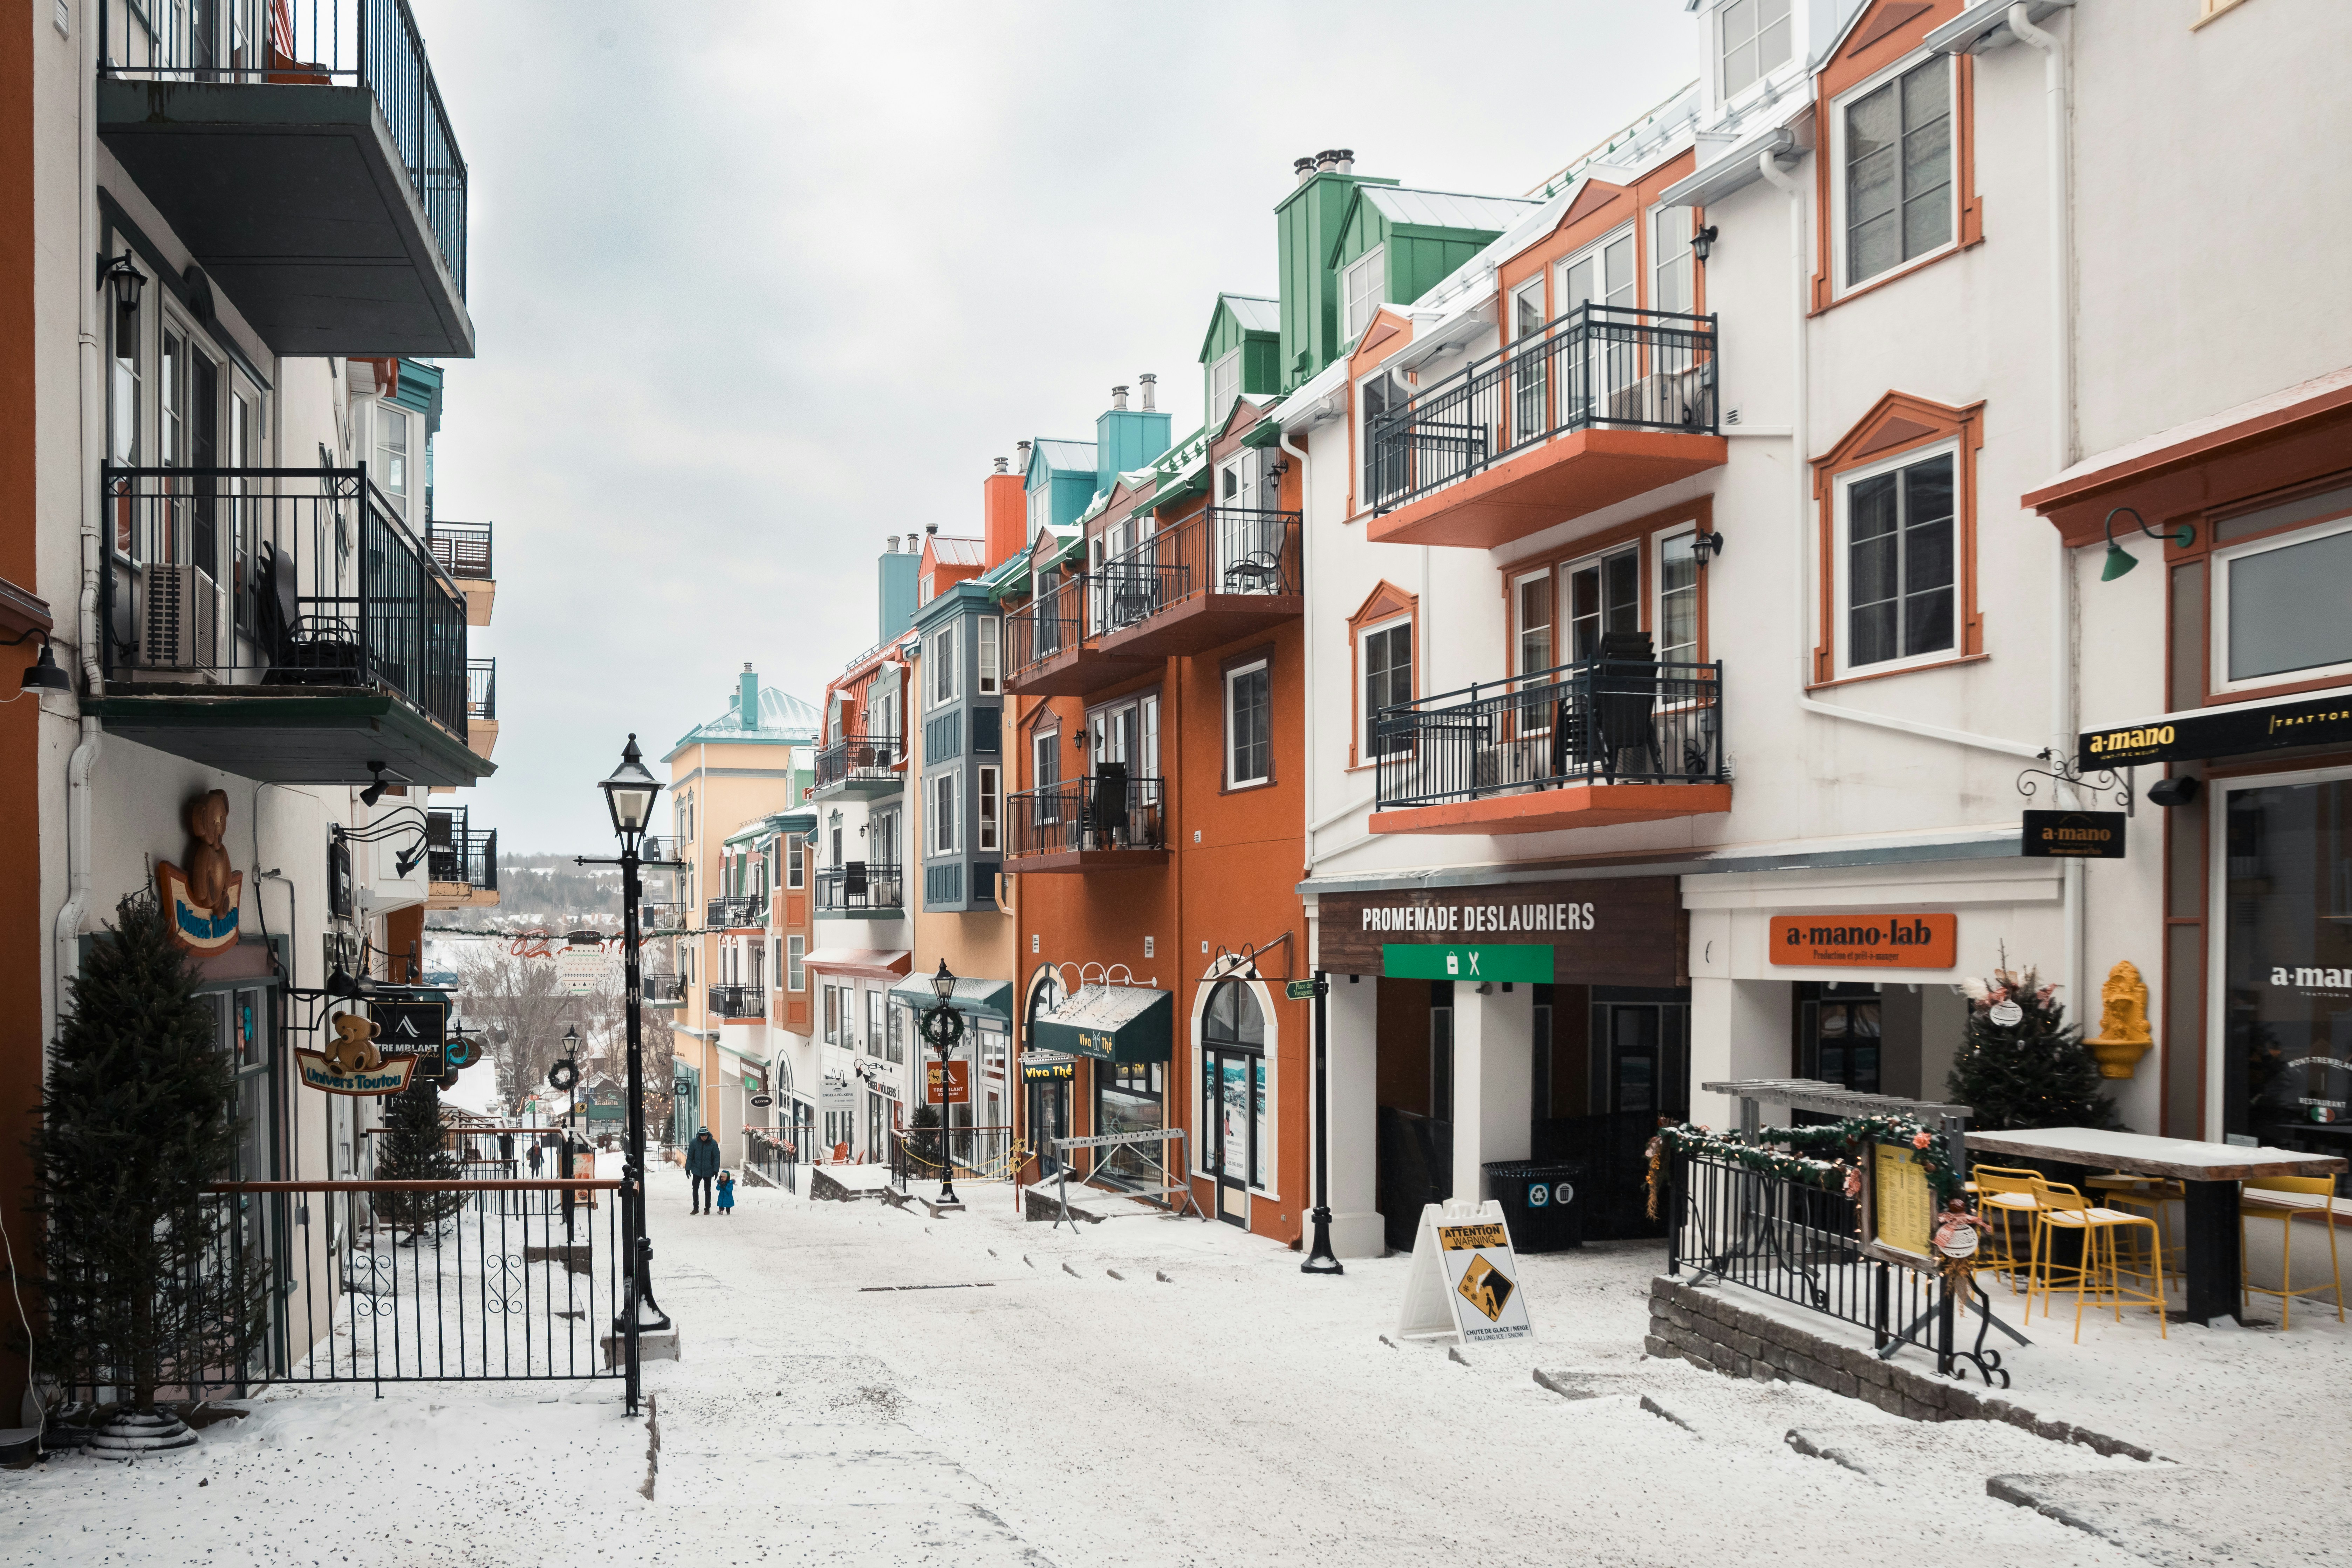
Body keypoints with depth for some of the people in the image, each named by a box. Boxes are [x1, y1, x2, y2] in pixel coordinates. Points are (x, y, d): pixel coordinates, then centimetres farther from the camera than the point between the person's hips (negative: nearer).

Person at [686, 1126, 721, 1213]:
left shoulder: (713, 1143, -9)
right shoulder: (694, 1143, -8)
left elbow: (717, 1158, -4)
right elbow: (690, 1156, -1)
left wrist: (716, 1170, -7)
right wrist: (688, 1169, -2)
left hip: (708, 1171, -1)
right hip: (697, 1171, 1)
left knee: (707, 1190, 8)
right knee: (695, 1189, 2)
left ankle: (707, 1209, 18)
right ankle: (696, 1208, 13)